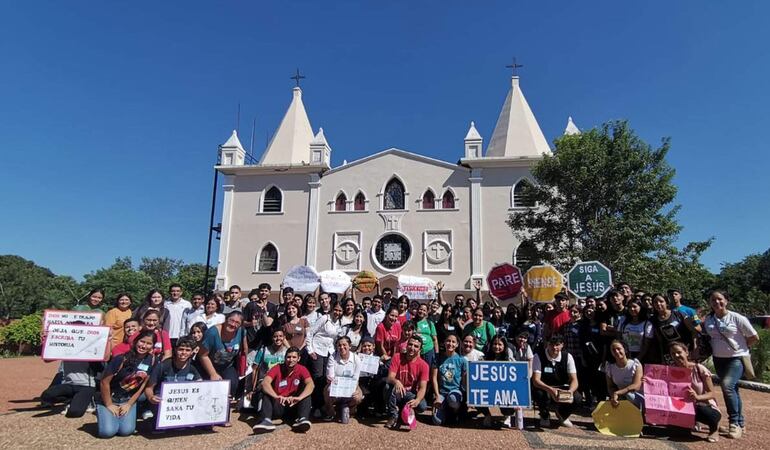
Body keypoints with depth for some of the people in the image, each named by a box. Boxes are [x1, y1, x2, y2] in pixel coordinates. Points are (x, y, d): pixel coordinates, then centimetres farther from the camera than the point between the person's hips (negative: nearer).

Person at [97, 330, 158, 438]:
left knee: (126, 431, -15)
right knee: (108, 431, -19)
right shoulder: (122, 359, -23)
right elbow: (105, 382, -16)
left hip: (129, 400, 3)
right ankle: (103, 414, 13)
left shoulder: (152, 360, -9)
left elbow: (144, 384, -1)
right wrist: (109, 405, -10)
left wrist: (129, 404, -3)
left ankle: (122, 416, 16)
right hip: (110, 399, -3)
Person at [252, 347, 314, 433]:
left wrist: (299, 398, -44)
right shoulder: (277, 368, -7)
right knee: (266, 391, -22)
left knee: (306, 391, -21)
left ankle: (302, 419, -39)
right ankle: (266, 420, -41)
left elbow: (311, 384, -24)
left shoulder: (302, 369, -6)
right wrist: (276, 396, -44)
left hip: (293, 405, 0)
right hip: (277, 405, 0)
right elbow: (265, 382, -25)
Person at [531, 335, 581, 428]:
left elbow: (574, 380, -14)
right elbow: (535, 380, -26)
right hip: (544, 389, -3)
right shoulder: (539, 356, -17)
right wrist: (550, 389, -45)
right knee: (540, 394, -37)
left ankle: (562, 414, 11)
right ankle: (544, 415, 1)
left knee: (576, 397, -26)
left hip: (562, 389, 3)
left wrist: (570, 391, -37)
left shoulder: (567, 357, -9)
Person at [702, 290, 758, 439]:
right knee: (732, 390, 13)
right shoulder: (708, 319, 2)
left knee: (727, 386, -22)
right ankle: (740, 423, 25)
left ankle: (734, 422, -10)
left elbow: (754, 337, -3)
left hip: (737, 358, -5)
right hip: (719, 359, 5)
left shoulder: (737, 318, -10)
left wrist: (740, 347, 1)